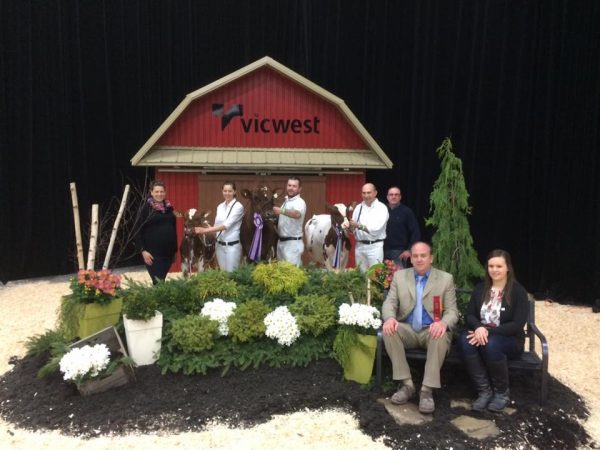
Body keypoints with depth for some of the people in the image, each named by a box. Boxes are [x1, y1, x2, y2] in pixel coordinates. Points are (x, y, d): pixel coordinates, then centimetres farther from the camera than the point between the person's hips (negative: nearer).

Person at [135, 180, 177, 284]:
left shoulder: (169, 207, 11)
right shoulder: (146, 208, -4)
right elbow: (138, 230, -7)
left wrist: (175, 249, 16)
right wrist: (143, 250, -15)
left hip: (168, 251, 5)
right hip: (153, 252, -5)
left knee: (161, 280, 10)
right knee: (158, 281, -9)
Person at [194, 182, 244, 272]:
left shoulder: (238, 207, -11)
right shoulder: (220, 207, 10)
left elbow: (226, 225, -20)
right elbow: (217, 225, 13)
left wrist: (205, 230, -23)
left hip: (232, 246, -6)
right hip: (220, 245, 6)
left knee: (231, 272, -2)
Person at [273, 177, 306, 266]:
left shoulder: (299, 202, -16)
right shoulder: (286, 200, 12)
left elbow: (297, 214, -39)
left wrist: (281, 210, -51)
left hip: (293, 243, -9)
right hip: (281, 241, 9)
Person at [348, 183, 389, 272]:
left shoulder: (381, 208, -5)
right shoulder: (358, 207, 10)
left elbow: (376, 229, -16)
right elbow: (353, 229, 8)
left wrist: (359, 225, -19)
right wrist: (351, 227, -15)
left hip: (375, 246, -4)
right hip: (359, 246, 5)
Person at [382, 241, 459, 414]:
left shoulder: (446, 279, 2)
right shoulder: (399, 276, 8)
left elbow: (452, 311, -3)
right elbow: (389, 302, 1)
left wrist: (443, 323, -29)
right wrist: (390, 318, -25)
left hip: (432, 330, -2)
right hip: (408, 330, 2)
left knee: (441, 335, -35)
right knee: (389, 330, -28)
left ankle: (427, 390, -27)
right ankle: (407, 384, -19)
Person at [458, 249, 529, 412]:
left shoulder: (518, 291, -5)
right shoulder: (480, 288, 7)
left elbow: (517, 325, -13)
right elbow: (469, 315, 3)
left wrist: (489, 331, -24)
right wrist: (478, 327, -21)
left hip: (509, 340, -3)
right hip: (481, 334, 3)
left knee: (491, 344, -37)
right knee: (464, 339, -30)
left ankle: (502, 392, -11)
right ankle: (484, 390, -19)